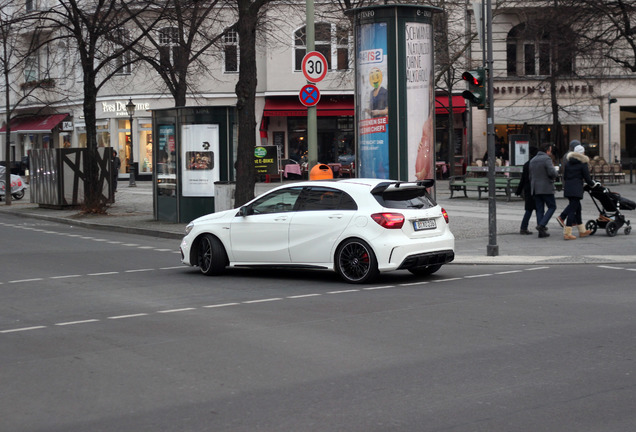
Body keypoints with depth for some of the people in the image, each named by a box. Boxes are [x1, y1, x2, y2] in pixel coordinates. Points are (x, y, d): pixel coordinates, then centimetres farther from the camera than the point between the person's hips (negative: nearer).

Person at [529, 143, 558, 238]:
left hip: (535, 189, 7)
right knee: (552, 207, 3)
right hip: (546, 188, -7)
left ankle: (541, 232, 6)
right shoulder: (547, 159, -10)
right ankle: (541, 225, -13)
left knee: (539, 209, 8)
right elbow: (552, 173, -20)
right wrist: (554, 169, 2)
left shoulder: (532, 160, 15)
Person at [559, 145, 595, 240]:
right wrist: (592, 183, 15)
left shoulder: (568, 162, 12)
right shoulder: (583, 163, -6)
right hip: (576, 189, -7)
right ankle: (567, 233, -10)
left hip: (567, 188, 7)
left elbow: (564, 176, 15)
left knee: (578, 208, 17)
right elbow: (587, 178, -3)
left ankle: (582, 231, 25)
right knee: (573, 210, -6)